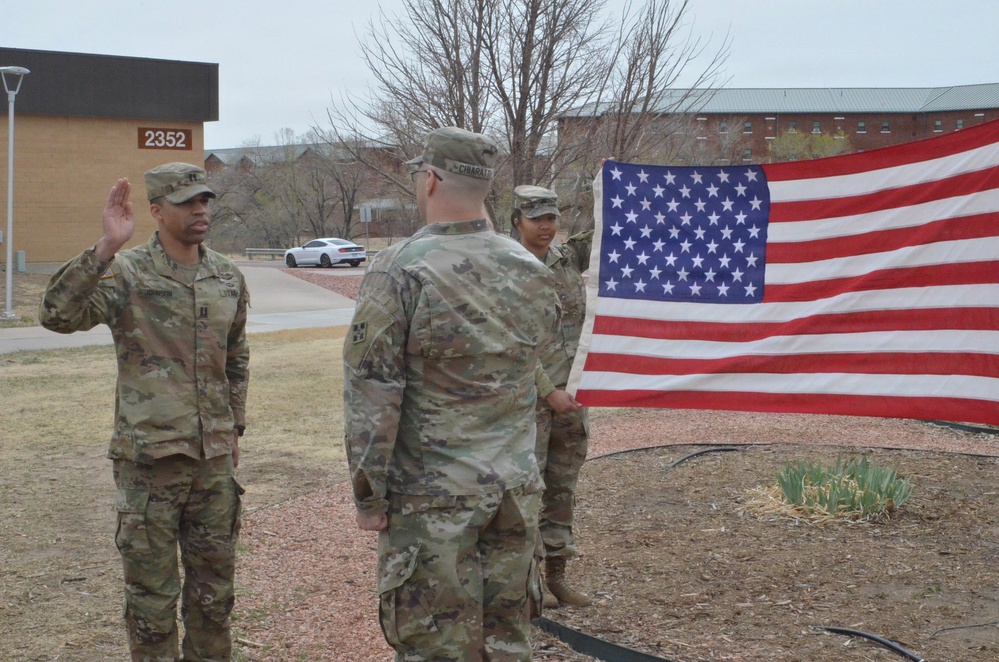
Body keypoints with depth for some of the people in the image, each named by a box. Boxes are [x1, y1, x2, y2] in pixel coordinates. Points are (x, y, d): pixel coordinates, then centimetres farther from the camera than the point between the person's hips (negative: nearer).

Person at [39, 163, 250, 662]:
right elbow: (58, 315, -25)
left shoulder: (228, 278, 6)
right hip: (149, 459, -5)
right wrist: (106, 247, -32)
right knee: (152, 588, 6)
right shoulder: (126, 274, -9)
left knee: (213, 583, 15)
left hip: (213, 458, 5)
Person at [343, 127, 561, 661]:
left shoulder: (400, 271, -14)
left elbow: (371, 393, -14)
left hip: (432, 498, -5)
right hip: (516, 492, 5)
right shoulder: (530, 271, 3)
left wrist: (369, 495, -7)